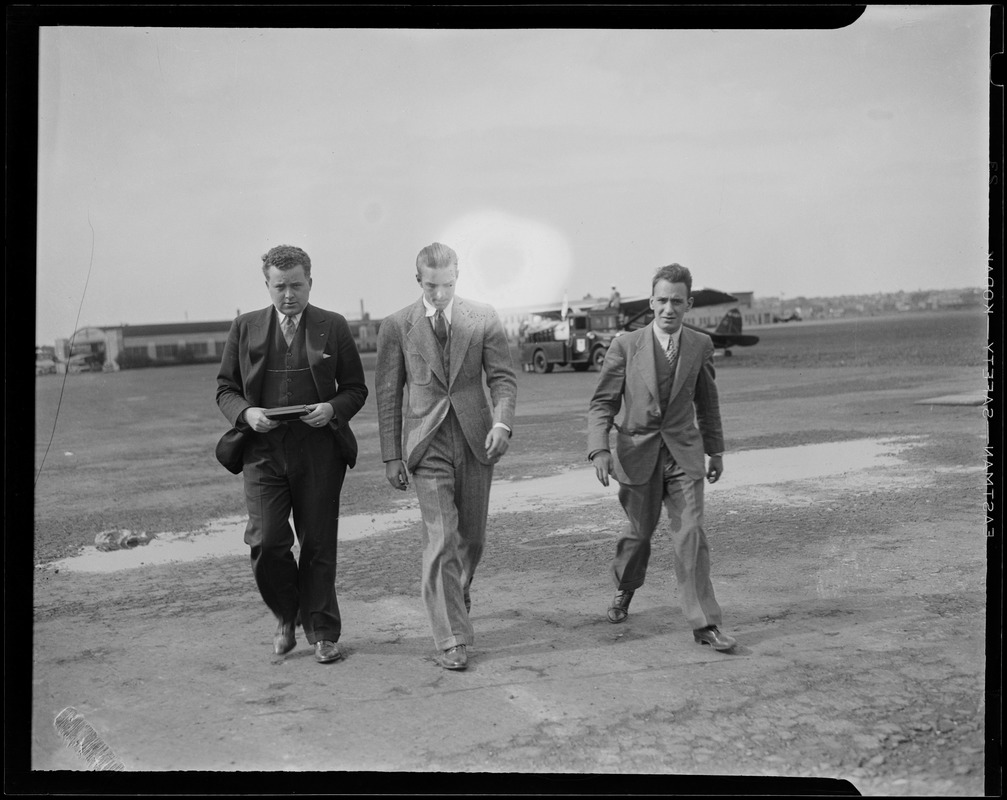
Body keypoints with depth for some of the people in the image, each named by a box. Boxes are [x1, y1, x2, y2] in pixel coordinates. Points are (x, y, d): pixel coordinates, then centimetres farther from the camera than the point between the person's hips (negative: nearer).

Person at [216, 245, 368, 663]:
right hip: (263, 451, 1)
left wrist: (332, 409, -12)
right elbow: (225, 388, 12)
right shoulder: (244, 328, 8)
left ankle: (322, 633, 18)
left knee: (318, 544, 4)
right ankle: (287, 615, 19)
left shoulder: (333, 327, 6)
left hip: (319, 451, 0)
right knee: (266, 541, -9)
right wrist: (246, 413, -9)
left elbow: (356, 388, 8)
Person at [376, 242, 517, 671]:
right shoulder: (396, 327, -1)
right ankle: (451, 639, -3)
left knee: (472, 536, 13)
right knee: (441, 539, -9)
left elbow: (503, 377, 2)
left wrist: (502, 423, -16)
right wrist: (391, 455, 1)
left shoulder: (483, 319, 2)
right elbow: (387, 394, 3)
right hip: (427, 444, -2)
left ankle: (458, 592, 44)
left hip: (476, 440, 2)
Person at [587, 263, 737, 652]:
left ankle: (704, 623, -4)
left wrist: (716, 449, 18)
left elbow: (707, 402, 14)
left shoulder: (700, 345, 1)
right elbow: (602, 402, -4)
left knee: (691, 535, -8)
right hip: (638, 454, -1)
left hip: (683, 453, 1)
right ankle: (624, 590, 43)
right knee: (638, 532, 13)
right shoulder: (626, 345, -6)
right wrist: (599, 448, -17)